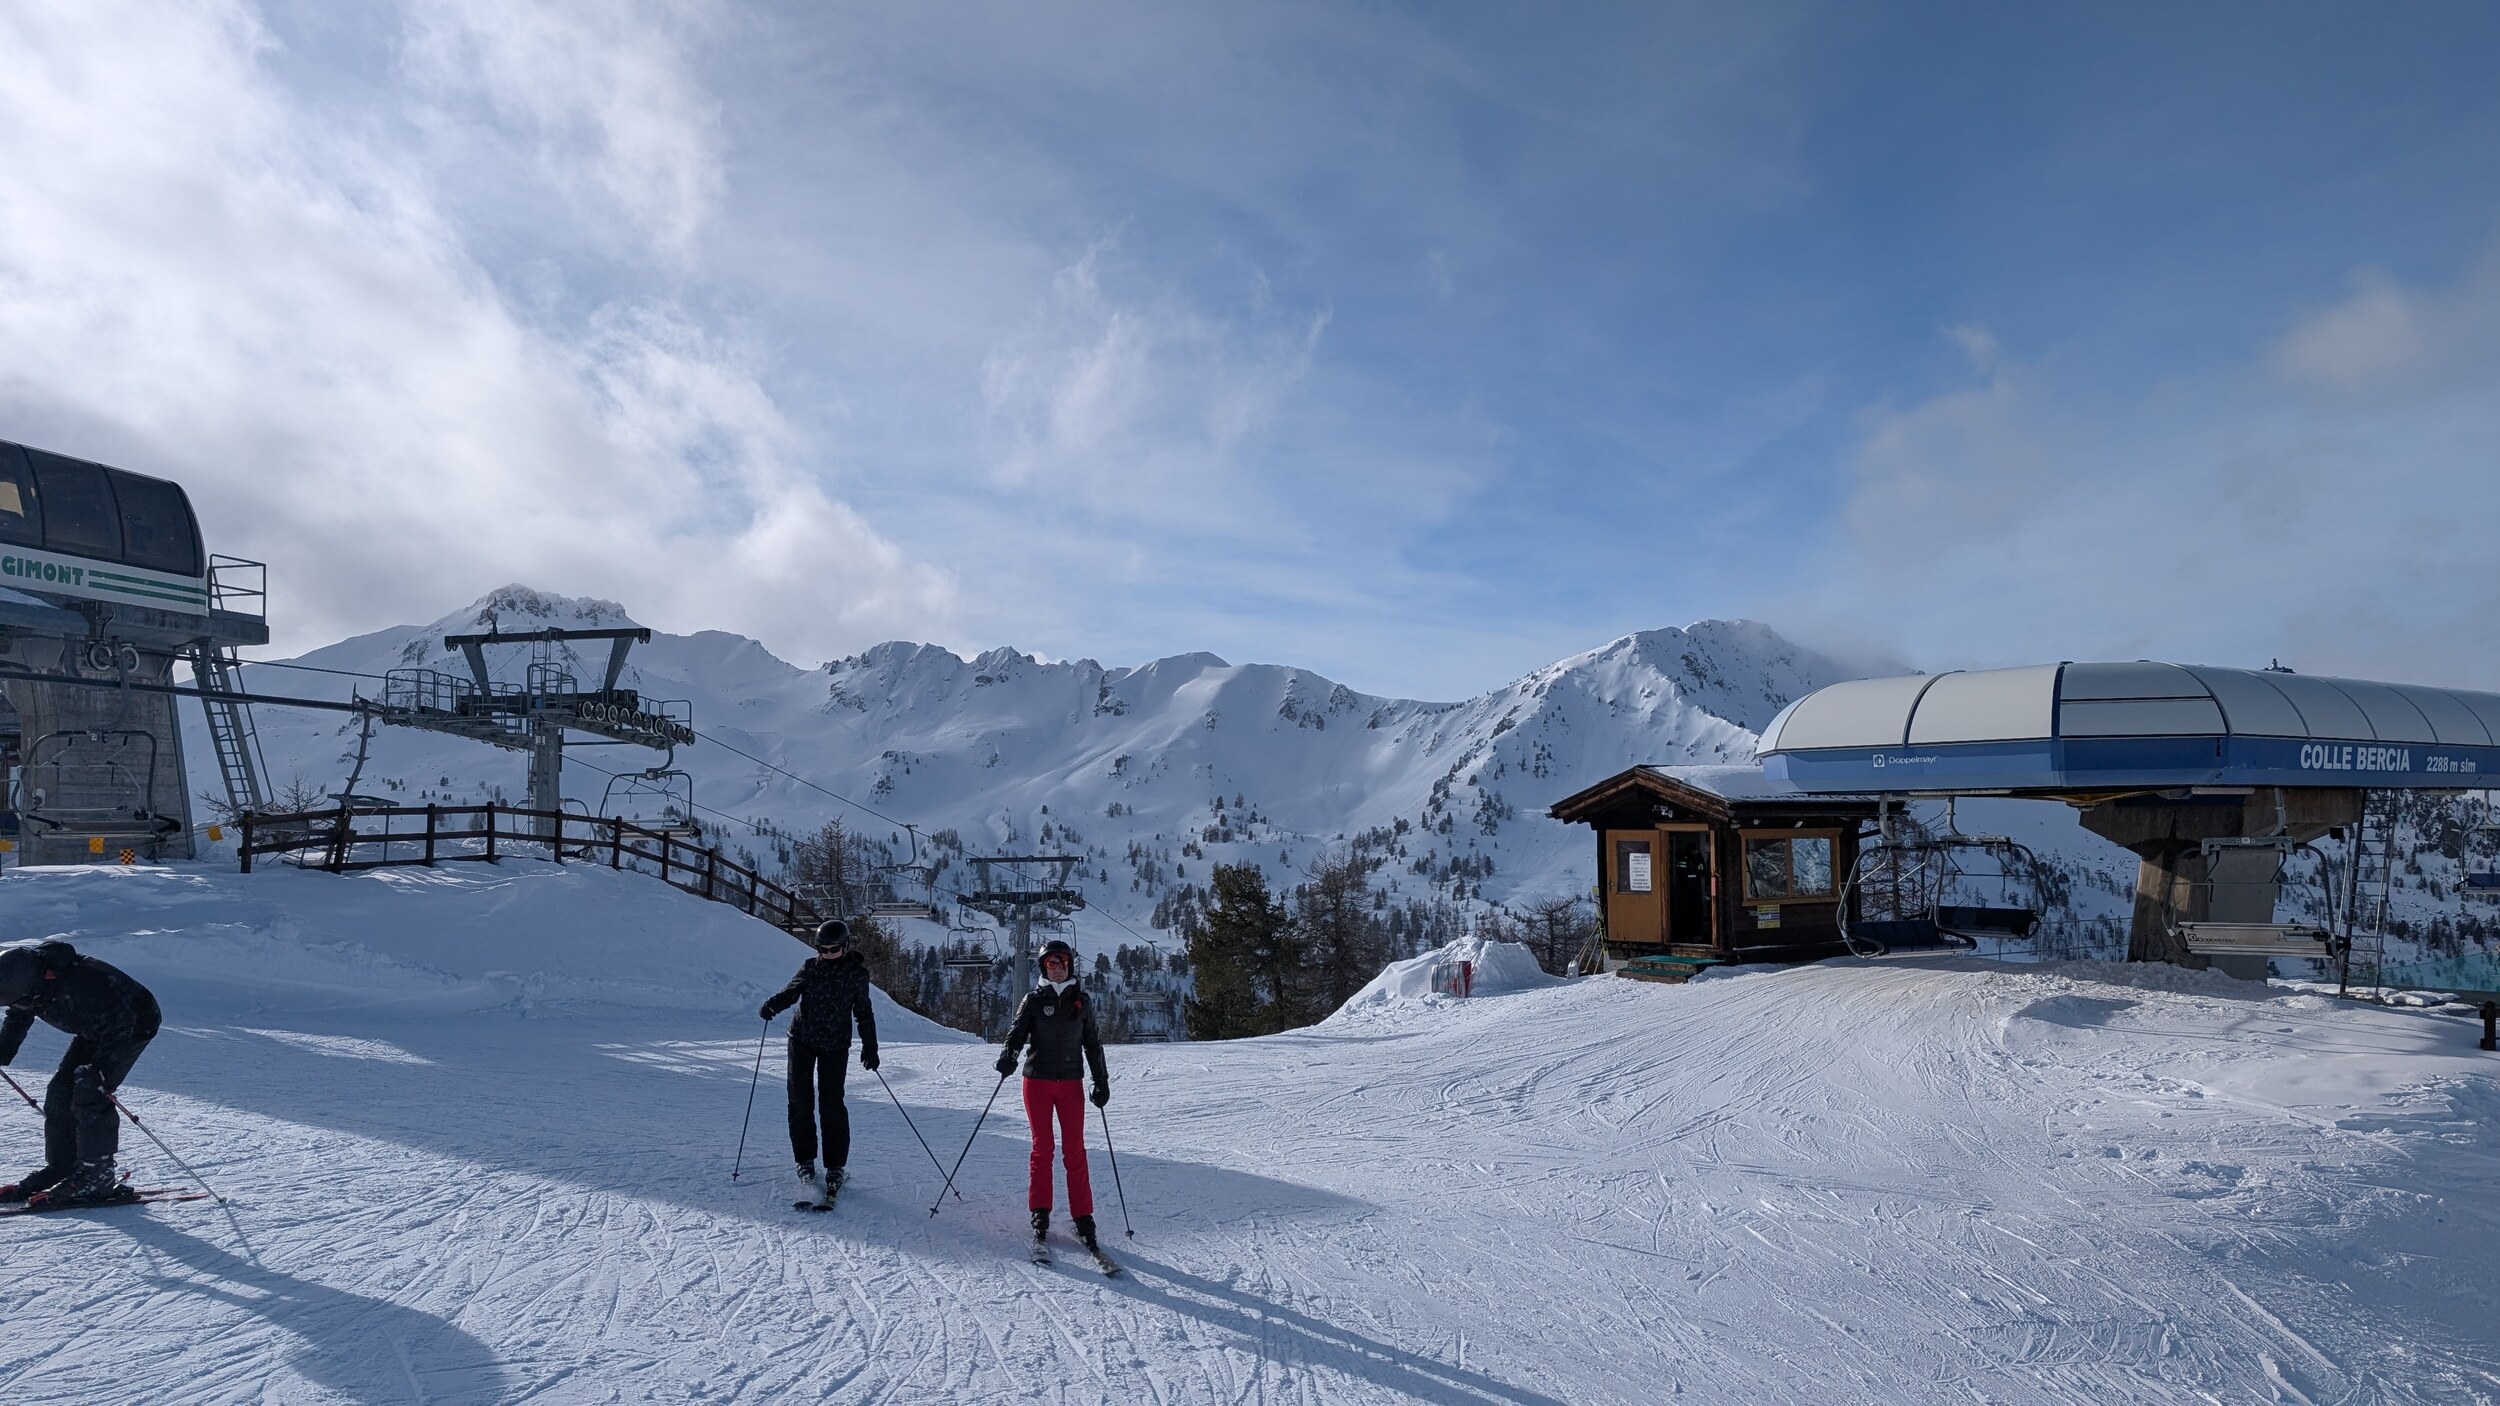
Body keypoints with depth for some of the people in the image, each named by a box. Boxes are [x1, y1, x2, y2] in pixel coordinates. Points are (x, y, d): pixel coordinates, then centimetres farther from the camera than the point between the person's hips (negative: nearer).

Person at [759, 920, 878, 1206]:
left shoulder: (856, 974, -1)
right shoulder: (809, 968, 3)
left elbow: (864, 1012, 4)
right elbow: (791, 991, -1)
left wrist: (869, 1046, -1)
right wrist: (773, 1004, -24)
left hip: (835, 1045, -2)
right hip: (802, 1039, 2)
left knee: (831, 1104, -5)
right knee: (800, 1101, -1)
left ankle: (835, 1167, 6)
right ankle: (805, 1161, 12)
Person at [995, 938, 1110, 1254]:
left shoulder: (1081, 1000, 8)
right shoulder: (1034, 999, 3)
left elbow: (1092, 1043, 12)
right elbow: (1017, 1032, -3)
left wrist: (1101, 1081, 9)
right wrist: (1008, 1057, -24)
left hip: (1070, 1082, 1)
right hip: (1037, 1080, -1)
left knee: (1075, 1150, -1)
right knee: (1042, 1148, 1)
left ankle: (1083, 1219, 2)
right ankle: (1040, 1215, 10)